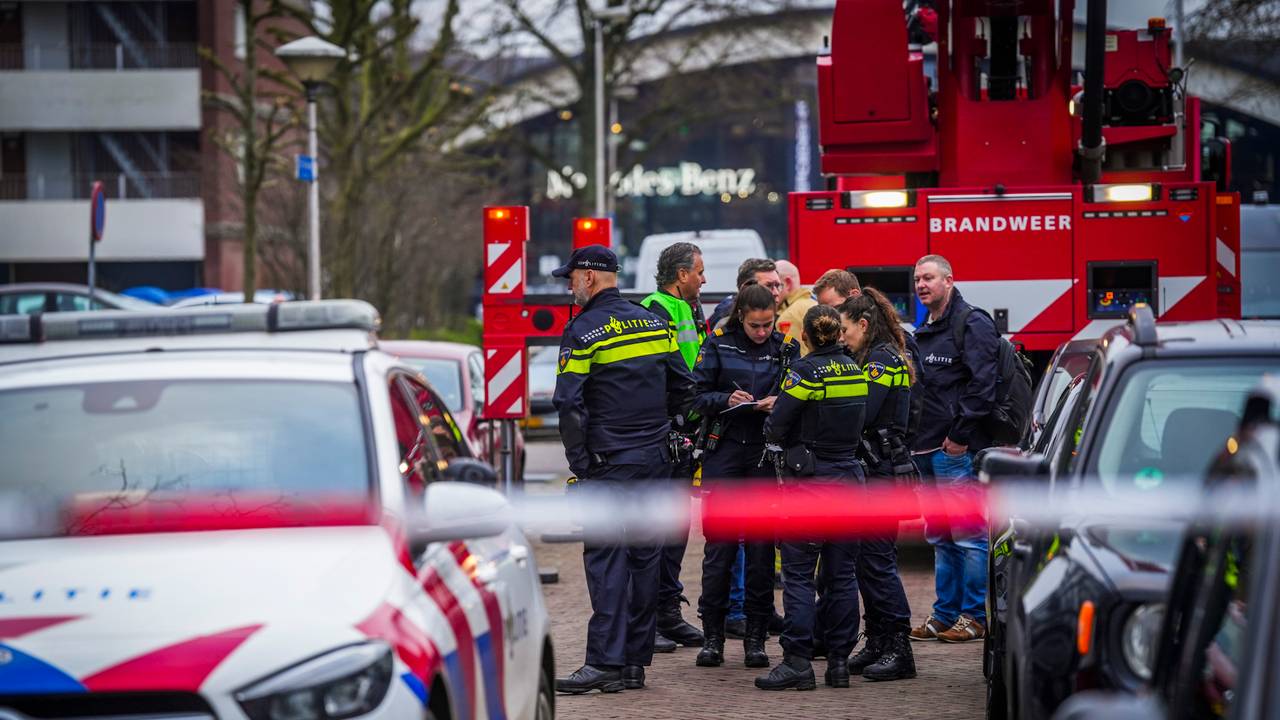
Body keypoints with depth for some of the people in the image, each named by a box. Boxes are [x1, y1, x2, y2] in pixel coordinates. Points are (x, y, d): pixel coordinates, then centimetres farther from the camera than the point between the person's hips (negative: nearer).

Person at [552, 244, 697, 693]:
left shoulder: (583, 333, -10)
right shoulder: (654, 324, 10)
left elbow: (570, 405, -14)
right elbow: (683, 388, 14)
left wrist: (579, 465, -8)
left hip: (608, 465, -6)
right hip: (656, 462, 6)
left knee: (606, 559, -7)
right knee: (644, 556, 8)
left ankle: (605, 661, -13)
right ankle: (636, 660, 12)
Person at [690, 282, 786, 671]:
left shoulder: (784, 348, 5)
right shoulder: (718, 345, 3)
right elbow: (698, 395, 2)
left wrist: (778, 404, -11)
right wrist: (726, 400, -15)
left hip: (767, 454, 1)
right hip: (725, 452, -1)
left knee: (761, 544, 2)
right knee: (719, 543, -2)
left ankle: (756, 637, 9)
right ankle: (713, 635, 5)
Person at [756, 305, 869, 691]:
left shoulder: (808, 371, -13)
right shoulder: (855, 371, 6)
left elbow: (776, 428, -13)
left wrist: (773, 429, 9)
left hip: (811, 481, -6)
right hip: (849, 477, 6)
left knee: (799, 574, -3)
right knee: (842, 573, 9)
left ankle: (798, 662, -7)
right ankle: (839, 662, 10)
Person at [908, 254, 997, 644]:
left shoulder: (972, 324, -8)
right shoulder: (923, 333, 19)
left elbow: (982, 383, -17)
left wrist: (962, 434, -18)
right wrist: (916, 438, 13)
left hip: (956, 449, -9)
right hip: (927, 450, 9)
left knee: (968, 535, -5)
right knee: (940, 536, 12)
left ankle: (973, 616, -1)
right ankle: (944, 615, 17)